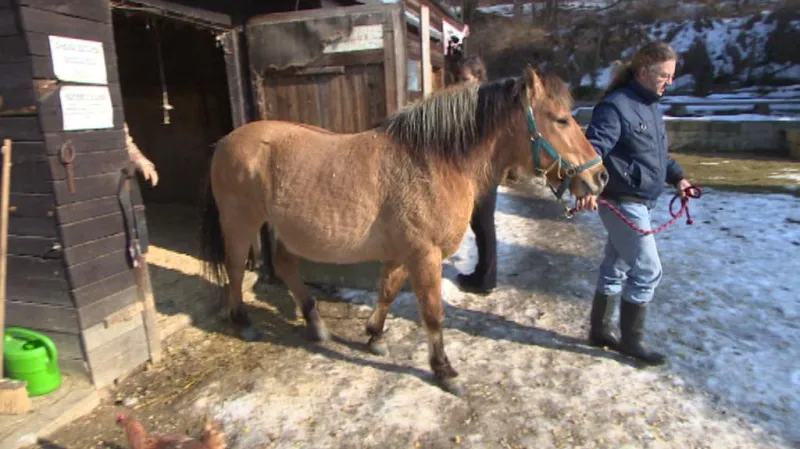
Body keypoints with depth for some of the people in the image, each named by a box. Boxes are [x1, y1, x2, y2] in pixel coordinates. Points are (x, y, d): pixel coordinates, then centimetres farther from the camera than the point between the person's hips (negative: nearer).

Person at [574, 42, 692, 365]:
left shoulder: (651, 106, 14)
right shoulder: (616, 106, -17)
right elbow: (594, 149, -30)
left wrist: (677, 178, 24)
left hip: (640, 202, 10)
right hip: (621, 202, -10)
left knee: (615, 268, 16)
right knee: (647, 271, -2)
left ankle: (599, 330, 29)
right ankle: (631, 340, 15)